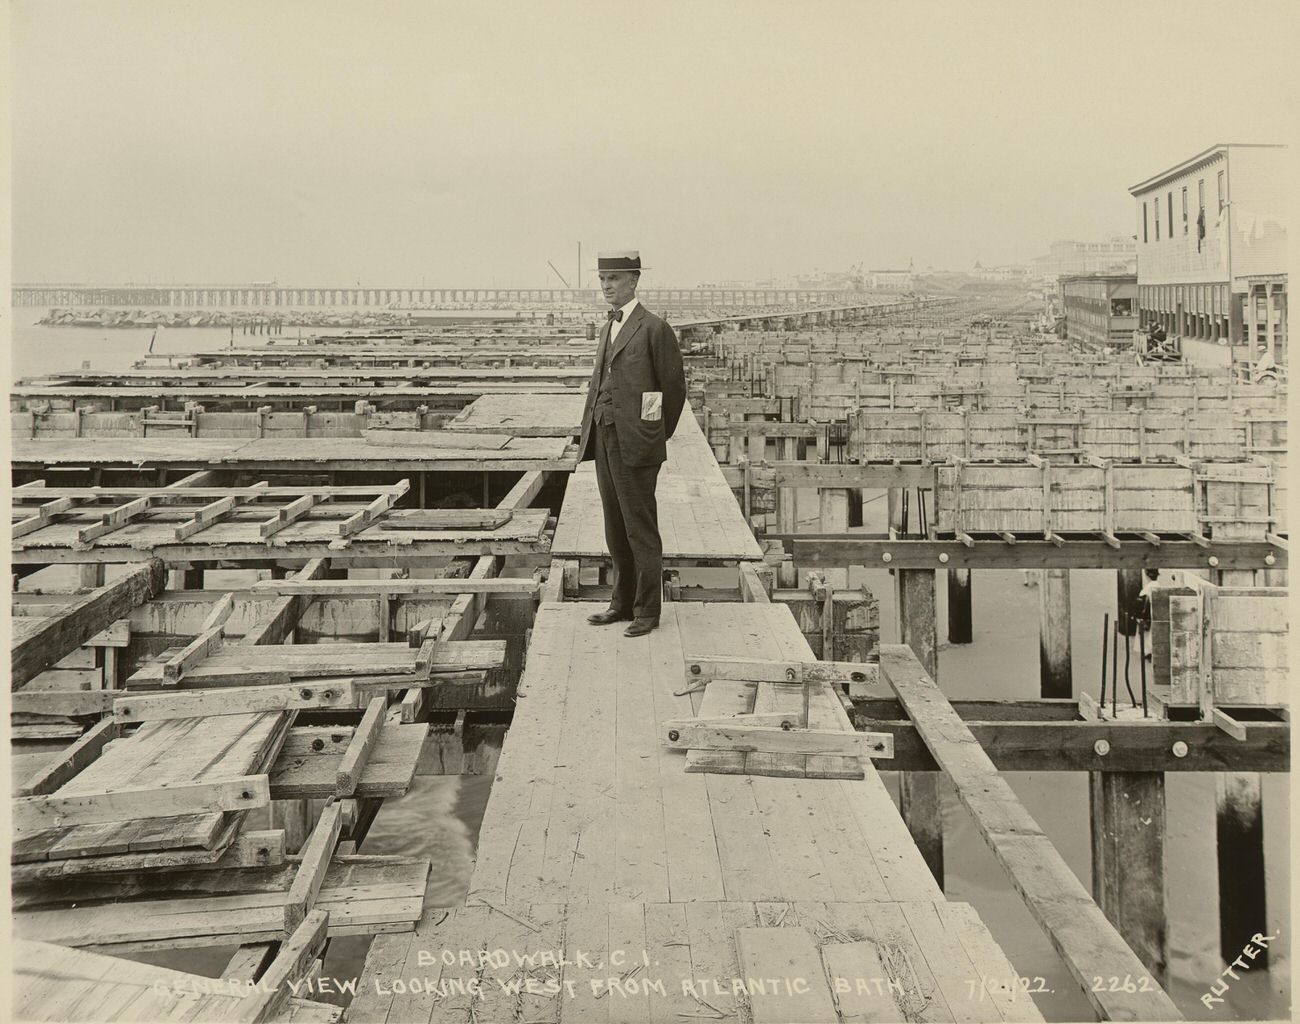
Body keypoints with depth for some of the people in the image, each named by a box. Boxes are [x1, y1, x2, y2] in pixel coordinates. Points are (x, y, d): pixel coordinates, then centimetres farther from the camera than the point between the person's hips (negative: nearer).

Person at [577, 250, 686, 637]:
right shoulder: (609, 326, 16)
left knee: (641, 531, -1)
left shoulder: (654, 329, -8)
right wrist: (590, 433, 12)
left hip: (634, 445, -8)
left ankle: (647, 611, 7)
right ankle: (623, 603, 24)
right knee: (616, 531, 14)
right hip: (604, 442, 8)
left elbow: (674, 387, -4)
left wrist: (657, 437, 4)